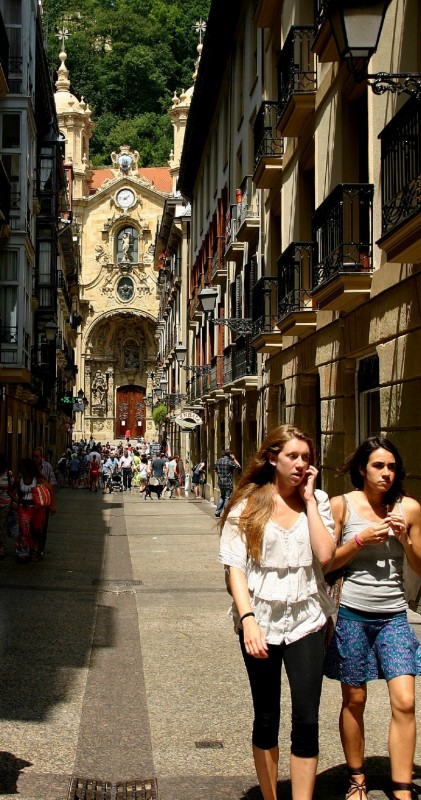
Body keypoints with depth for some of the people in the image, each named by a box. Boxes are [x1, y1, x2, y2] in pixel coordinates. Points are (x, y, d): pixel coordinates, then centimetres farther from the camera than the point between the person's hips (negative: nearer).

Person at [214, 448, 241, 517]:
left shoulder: (219, 461, 6)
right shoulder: (230, 462, -14)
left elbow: (215, 469, 20)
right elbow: (239, 467, -5)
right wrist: (234, 459, -1)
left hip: (220, 483, 6)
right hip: (228, 483, -6)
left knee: (221, 497, 19)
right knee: (227, 498, 1)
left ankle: (218, 511, 13)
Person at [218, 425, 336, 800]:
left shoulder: (317, 501, 4)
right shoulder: (248, 503, -2)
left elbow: (325, 555, -11)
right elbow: (234, 566, -7)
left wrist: (308, 499, -8)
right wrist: (247, 618, -19)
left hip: (305, 619, 1)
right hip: (261, 620, -1)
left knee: (307, 722, -4)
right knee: (266, 720, 10)